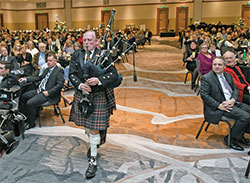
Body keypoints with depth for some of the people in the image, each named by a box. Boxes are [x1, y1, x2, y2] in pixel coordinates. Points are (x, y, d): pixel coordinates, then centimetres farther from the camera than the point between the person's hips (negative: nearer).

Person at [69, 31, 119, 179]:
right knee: (86, 125, 21)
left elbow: (114, 74, -11)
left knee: (94, 128, -4)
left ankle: (93, 160, 7)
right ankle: (93, 144, 49)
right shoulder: (77, 55, 4)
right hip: (81, 96, 5)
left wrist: (99, 80, -28)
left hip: (98, 97, -4)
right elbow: (72, 74, -3)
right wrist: (80, 85, -22)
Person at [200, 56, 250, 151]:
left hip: (232, 103, 8)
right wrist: (219, 106, -19)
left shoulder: (228, 76, 16)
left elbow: (235, 89, 17)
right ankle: (231, 139, -4)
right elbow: (204, 95, -13)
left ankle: (240, 135, 11)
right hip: (218, 107, -8)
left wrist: (232, 100, -6)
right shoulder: (206, 78, -7)